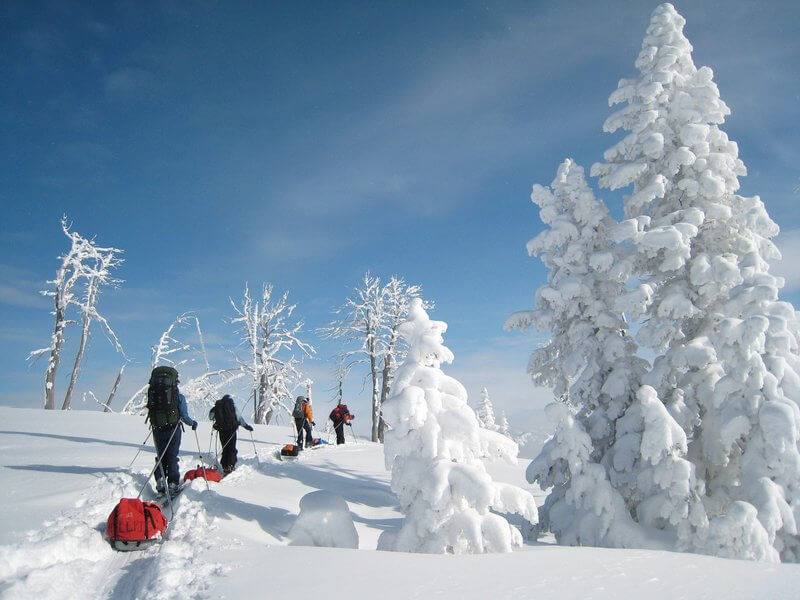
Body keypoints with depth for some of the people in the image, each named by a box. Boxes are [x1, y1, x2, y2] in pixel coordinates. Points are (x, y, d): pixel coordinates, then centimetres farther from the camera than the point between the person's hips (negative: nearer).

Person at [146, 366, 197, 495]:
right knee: (172, 457, 7)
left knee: (160, 456, 16)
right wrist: (193, 423, 13)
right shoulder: (178, 396, -7)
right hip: (173, 430, -2)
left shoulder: (152, 394, 0)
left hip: (157, 430, 2)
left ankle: (160, 481, 2)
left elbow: (150, 412, 6)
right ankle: (172, 484, 4)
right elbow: (184, 416, -7)